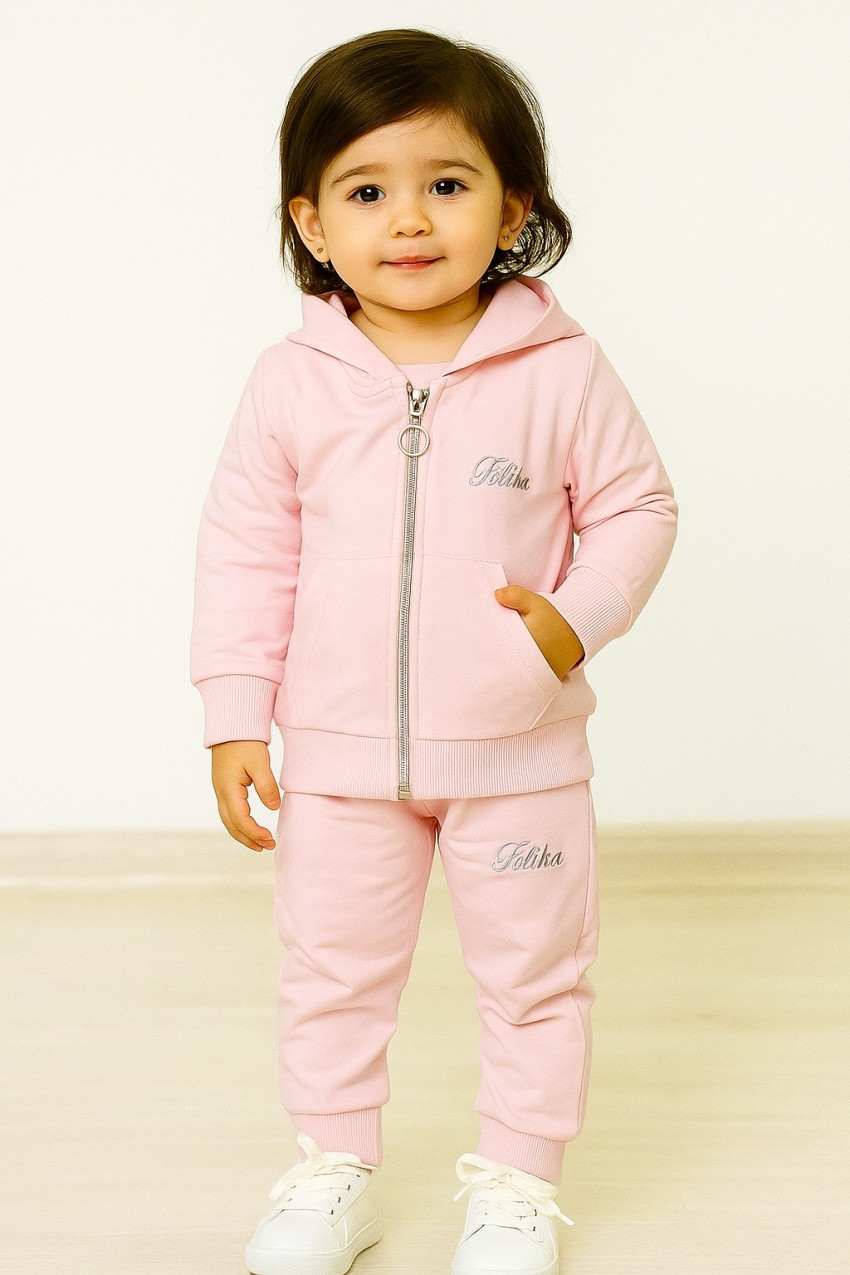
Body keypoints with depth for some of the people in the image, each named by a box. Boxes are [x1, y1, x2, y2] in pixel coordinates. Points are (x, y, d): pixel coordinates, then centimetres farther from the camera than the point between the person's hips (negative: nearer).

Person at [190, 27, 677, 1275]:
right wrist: (235, 718, -3)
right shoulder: (290, 385, -6)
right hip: (338, 753, 1)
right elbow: (245, 554, 0)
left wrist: (579, 618, -17)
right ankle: (334, 1171, 35)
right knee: (331, 971, 14)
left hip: (519, 750, -1)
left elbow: (637, 507, -1)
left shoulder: (561, 373, -10)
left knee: (533, 974, 11)